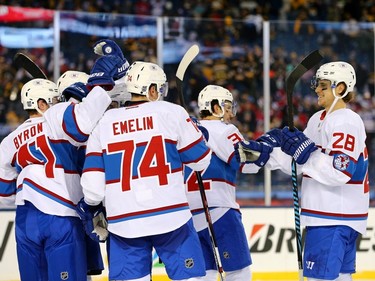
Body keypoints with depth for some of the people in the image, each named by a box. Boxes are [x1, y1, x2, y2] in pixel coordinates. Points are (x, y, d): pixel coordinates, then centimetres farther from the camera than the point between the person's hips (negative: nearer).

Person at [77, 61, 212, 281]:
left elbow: (92, 182, 3)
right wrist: (198, 132, 26)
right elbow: (200, 160, 6)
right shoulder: (171, 113, -1)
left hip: (123, 222, 3)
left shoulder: (104, 122, 7)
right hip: (171, 217, -3)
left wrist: (93, 209, 21)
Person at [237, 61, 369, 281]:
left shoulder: (347, 122, -15)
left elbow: (338, 172, -23)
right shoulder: (318, 119, 15)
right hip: (324, 212, 10)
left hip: (335, 216, -10)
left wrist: (305, 152, -23)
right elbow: (300, 163, 18)